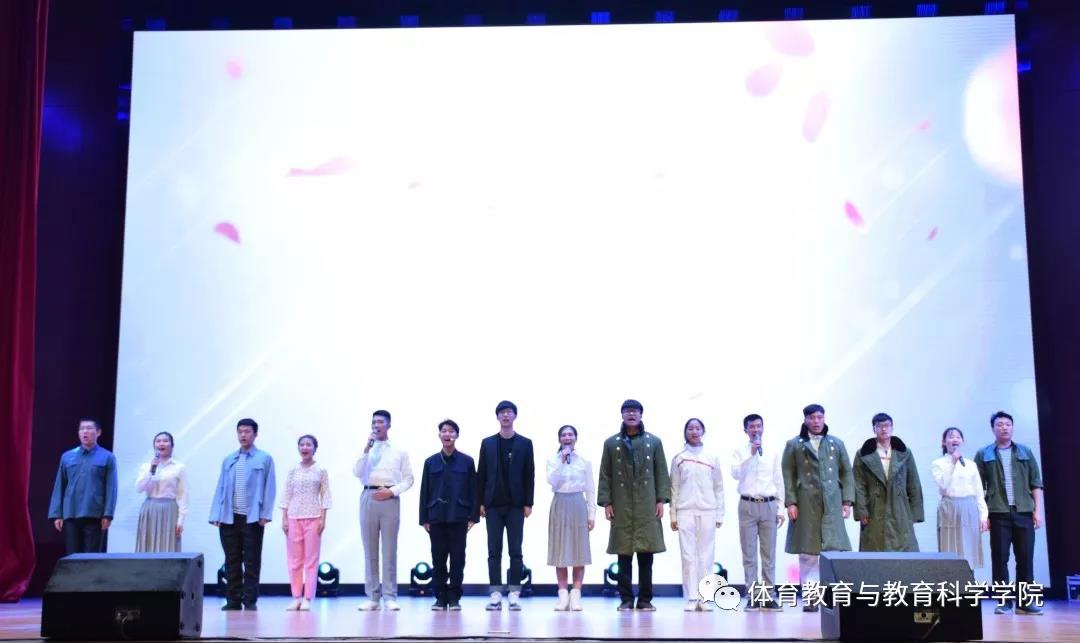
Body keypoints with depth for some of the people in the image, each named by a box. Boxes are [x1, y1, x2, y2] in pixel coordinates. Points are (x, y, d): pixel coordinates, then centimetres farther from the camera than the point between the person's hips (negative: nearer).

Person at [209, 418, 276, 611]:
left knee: (251, 562, 1)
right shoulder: (228, 460, 12)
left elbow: (269, 488, -3)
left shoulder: (264, 459, 1)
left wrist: (265, 514, -9)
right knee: (232, 561, 8)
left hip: (252, 518, -3)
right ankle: (233, 600, 16)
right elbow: (220, 487, 10)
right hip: (229, 517, 4)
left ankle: (250, 600, 7)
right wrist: (216, 515, 3)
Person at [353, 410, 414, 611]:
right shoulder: (366, 449, 11)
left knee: (390, 549, -1)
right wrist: (366, 450, -9)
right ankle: (372, 597, 10)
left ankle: (390, 597, 3)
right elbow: (357, 473, -2)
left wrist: (392, 491, -8)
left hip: (390, 500, -2)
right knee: (370, 549, 4)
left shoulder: (400, 452, 9)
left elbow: (408, 479, 7)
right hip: (368, 498, 2)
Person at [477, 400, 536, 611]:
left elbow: (529, 475, 3)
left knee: (515, 551, 0)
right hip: (493, 505, 1)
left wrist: (528, 503, -3)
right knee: (494, 551, 2)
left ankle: (514, 595, 3)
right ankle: (496, 595, 4)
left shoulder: (525, 443, 5)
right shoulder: (487, 443, 8)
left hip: (515, 505, -1)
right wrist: (480, 502, 1)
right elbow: (481, 474, 7)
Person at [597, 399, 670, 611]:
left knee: (646, 555, 1)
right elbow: (605, 475, 7)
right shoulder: (611, 443, 9)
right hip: (621, 506, 0)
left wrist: (661, 500, 0)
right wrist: (605, 502, 0)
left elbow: (661, 473, 8)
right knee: (624, 555, 1)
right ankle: (626, 599, 9)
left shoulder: (654, 442, 10)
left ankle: (645, 599, 10)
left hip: (647, 506, 0)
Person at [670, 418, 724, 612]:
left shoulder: (713, 457, 8)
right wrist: (673, 515, 3)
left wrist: (720, 515, 4)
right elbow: (674, 488, 8)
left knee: (706, 556, 0)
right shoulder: (678, 458, 7)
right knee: (688, 555, -2)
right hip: (685, 511, 0)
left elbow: (719, 488, 9)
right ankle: (691, 599, 2)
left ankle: (704, 598, 5)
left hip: (707, 511, 0)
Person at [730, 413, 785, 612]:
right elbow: (736, 474, -13)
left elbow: (779, 481, 9)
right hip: (748, 505, -2)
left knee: (769, 553, 4)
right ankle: (752, 596, 7)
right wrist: (751, 454, -18)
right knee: (749, 553, 1)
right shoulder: (740, 451, 2)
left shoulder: (773, 452, 8)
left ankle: (769, 596, 9)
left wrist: (780, 509, 6)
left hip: (769, 506, 2)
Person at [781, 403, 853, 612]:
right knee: (807, 553, 1)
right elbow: (787, 475, 2)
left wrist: (847, 501, 4)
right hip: (806, 506, -1)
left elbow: (846, 473, 12)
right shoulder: (794, 445, 7)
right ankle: (809, 598, 7)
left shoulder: (837, 444, 13)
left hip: (832, 506, 2)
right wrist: (790, 502, -6)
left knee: (834, 550, -4)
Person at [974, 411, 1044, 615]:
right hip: (998, 513, -2)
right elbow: (979, 487, 3)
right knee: (1000, 558, -1)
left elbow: (1036, 483, 10)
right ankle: (1003, 602, 4)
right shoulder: (983, 455, 6)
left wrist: (1037, 510, 2)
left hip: (1024, 512, 2)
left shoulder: (1025, 452, 12)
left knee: (1026, 557, 2)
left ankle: (1026, 602, 9)